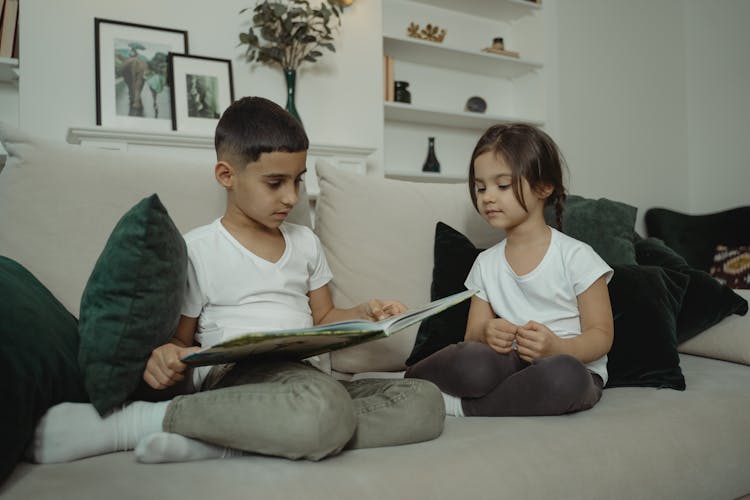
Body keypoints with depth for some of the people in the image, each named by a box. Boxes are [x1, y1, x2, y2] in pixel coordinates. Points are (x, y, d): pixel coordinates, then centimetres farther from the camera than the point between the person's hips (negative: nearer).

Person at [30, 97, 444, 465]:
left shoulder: (304, 241, 16)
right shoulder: (197, 249, 1)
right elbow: (179, 338, 6)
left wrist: (363, 314, 1)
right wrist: (165, 357, -17)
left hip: (302, 374, 7)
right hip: (237, 377, -6)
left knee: (426, 402, -19)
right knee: (326, 409, -39)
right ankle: (138, 421, -22)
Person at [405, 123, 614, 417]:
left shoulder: (576, 256, -3)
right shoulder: (486, 263, 10)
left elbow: (601, 335, -4)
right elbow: (472, 333, 8)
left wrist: (557, 347, -26)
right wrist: (485, 335, -18)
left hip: (572, 367, -1)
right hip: (511, 362, 2)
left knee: (565, 375, -39)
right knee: (470, 361, -35)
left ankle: (455, 405, -22)